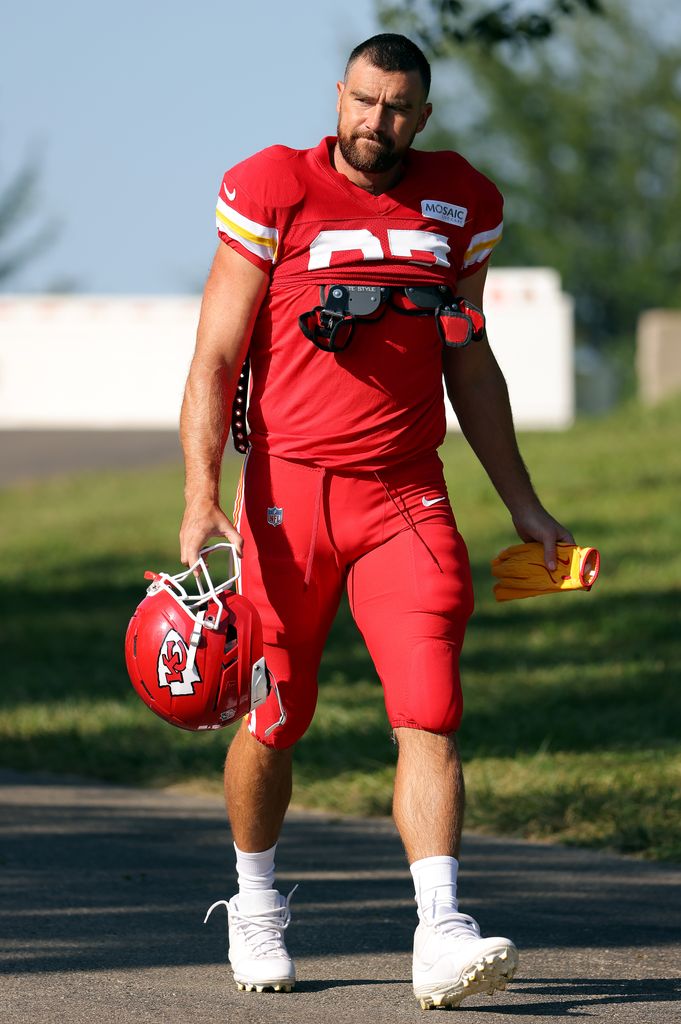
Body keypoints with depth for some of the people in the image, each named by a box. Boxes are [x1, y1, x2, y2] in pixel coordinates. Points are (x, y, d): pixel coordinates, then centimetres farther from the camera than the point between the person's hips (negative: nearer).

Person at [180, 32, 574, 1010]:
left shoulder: (459, 204, 8)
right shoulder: (274, 193, -4)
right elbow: (215, 359, -5)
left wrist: (522, 502, 19)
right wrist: (201, 500, -16)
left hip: (406, 495, 2)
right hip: (287, 490, -2)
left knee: (429, 715, -13)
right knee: (273, 718, 8)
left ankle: (441, 933, -19)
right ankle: (255, 907, 31)